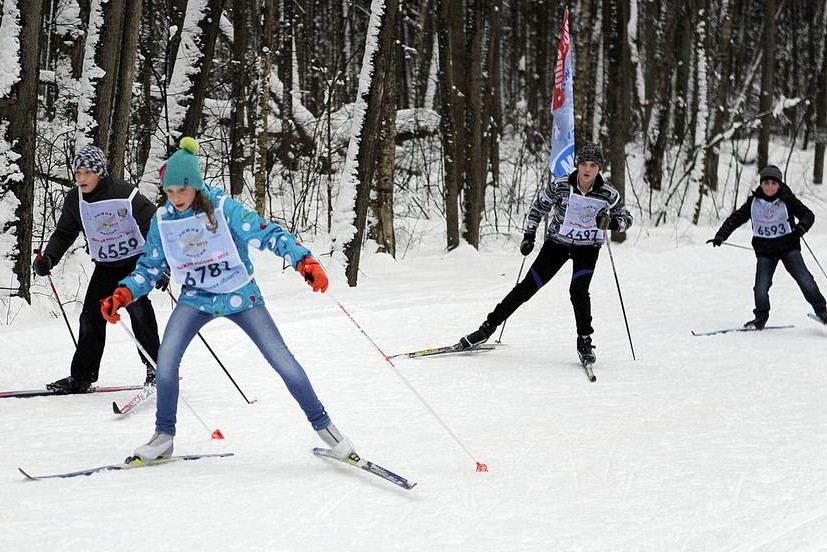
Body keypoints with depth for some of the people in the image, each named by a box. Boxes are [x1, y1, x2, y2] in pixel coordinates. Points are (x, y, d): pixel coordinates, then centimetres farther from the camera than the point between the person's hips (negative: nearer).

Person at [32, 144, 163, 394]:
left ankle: (156, 367, -10)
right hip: (105, 266, 5)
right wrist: (48, 258, -8)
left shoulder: (125, 195, -21)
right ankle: (82, 376, 8)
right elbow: (64, 234, 8)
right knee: (92, 316, 1)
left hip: (135, 260, -5)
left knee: (138, 307, -21)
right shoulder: (75, 200, -4)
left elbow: (154, 227, -18)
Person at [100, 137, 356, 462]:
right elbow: (149, 267, 4)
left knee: (281, 358, -5)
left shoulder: (223, 208, -17)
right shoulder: (163, 220, -5)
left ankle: (322, 424, 9)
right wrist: (122, 295, -12)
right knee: (166, 358, -15)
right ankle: (164, 435, 1)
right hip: (196, 298, 3)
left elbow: (268, 235, -20)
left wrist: (303, 261, -34)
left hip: (239, 295, -3)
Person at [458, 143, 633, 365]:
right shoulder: (559, 186, -17)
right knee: (527, 287, -2)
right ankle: (488, 327, 7)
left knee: (578, 291, -22)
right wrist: (529, 235, -3)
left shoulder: (608, 193, -17)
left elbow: (626, 218, -4)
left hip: (587, 247, -1)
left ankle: (585, 342, -6)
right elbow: (538, 207, 0)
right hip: (557, 242, 1)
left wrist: (610, 222, -26)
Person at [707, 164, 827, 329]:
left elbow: (808, 214, -5)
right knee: (761, 288, -8)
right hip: (765, 250, 2)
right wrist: (720, 236, -7)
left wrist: (802, 226, -26)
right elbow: (736, 218, 2)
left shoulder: (787, 200, -7)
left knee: (804, 279, -12)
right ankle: (761, 318, 13)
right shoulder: (753, 202, -1)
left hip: (788, 246, -2)